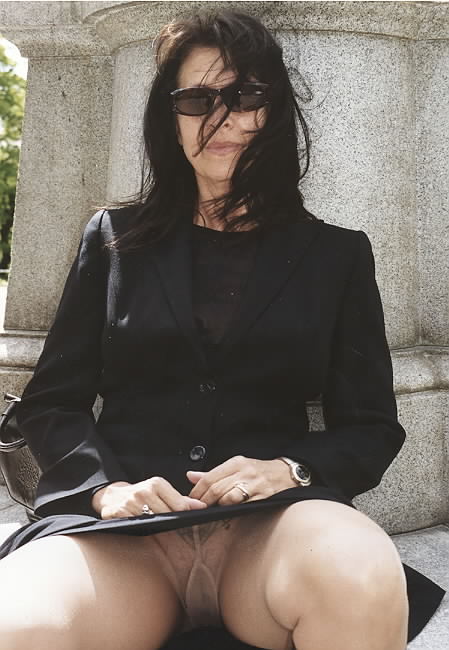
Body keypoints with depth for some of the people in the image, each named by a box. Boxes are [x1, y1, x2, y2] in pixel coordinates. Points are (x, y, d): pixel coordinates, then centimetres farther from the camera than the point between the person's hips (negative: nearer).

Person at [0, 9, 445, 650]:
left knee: (360, 578, -37)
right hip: (123, 532, 1)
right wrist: (106, 485, -8)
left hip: (272, 524, 0)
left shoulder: (337, 255, 15)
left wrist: (289, 468, -9)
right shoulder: (114, 238, 16)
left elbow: (373, 428, 13)